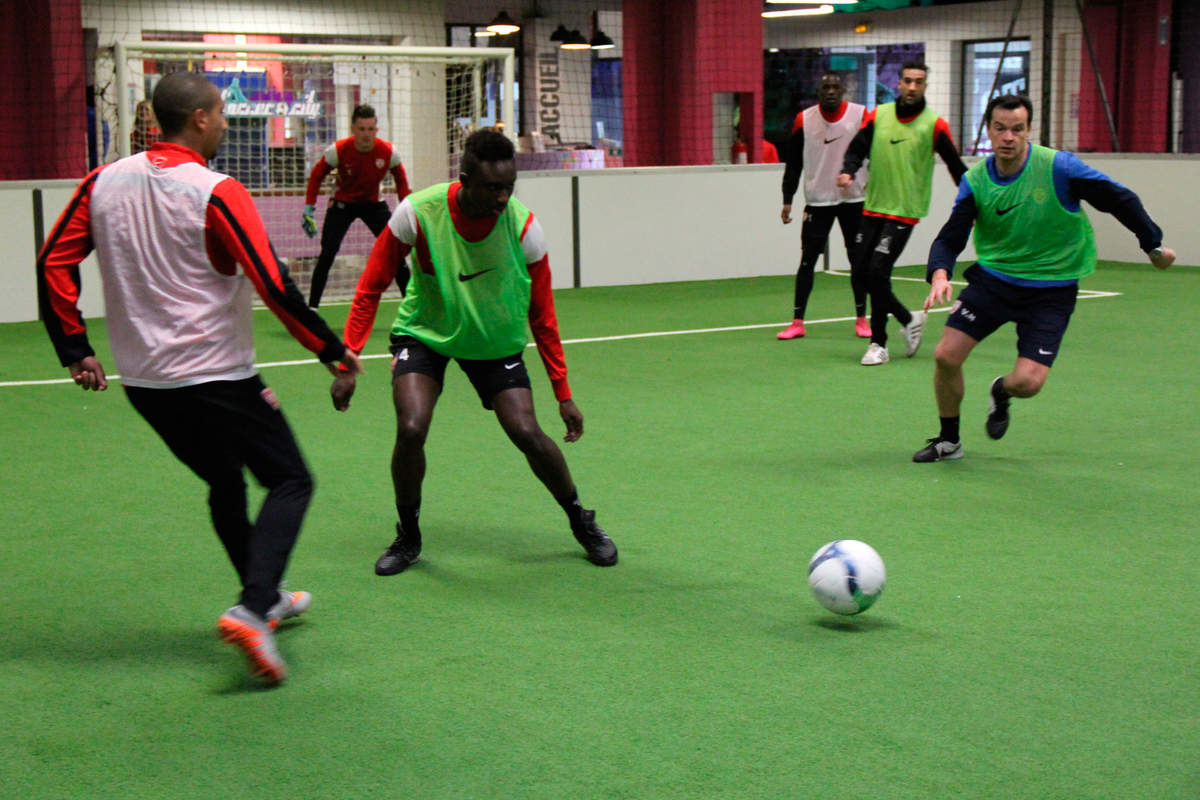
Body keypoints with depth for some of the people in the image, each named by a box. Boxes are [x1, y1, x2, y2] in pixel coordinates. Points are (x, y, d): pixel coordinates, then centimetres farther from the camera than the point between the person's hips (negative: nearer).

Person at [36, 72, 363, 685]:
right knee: (290, 482, 4)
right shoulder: (216, 193, -16)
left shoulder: (104, 183, 3)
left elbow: (53, 264, 5)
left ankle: (266, 600, 34)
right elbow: (272, 284, -19)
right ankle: (251, 610, -14)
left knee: (225, 485, 24)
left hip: (142, 380, 7)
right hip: (215, 376, -7)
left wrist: (75, 349, 12)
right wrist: (331, 348, -10)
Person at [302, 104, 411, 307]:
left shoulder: (388, 152, -18)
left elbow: (400, 179, 1)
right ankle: (312, 306, -6)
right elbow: (317, 174, -7)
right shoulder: (338, 150, -22)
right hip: (343, 203, -2)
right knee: (327, 253, -14)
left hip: (373, 203, 2)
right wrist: (309, 208, -11)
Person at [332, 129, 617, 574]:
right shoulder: (418, 213, -24)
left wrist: (563, 394, -7)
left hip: (494, 341, 1)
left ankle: (582, 522, 14)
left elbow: (541, 315, -8)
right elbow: (371, 288, -12)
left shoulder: (523, 226, -20)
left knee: (527, 433, -13)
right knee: (411, 429, -21)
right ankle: (408, 537, 5)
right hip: (424, 333, 0)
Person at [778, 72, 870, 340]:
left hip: (853, 198, 0)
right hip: (817, 200, 0)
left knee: (858, 259, 5)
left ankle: (861, 318, 16)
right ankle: (797, 321, 1)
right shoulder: (804, 120, 0)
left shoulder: (861, 115, -2)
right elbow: (793, 164, 4)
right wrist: (787, 200, 0)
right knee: (807, 260, -4)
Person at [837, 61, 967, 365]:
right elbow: (856, 149, 8)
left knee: (878, 271, -14)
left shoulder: (934, 124, -5)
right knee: (861, 270, 4)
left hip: (905, 211, -5)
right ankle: (908, 319, 25)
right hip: (873, 208, 5)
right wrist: (848, 171, -13)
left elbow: (956, 166, 0)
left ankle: (878, 343, 0)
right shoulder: (878, 116, 4)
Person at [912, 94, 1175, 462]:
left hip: (1051, 287, -3)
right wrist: (939, 274, -29)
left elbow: (1121, 200, -6)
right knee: (946, 356, -8)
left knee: (1028, 381, -15)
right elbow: (949, 239, -8)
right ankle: (949, 441, 17)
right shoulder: (976, 180, -8)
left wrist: (1154, 245, 3)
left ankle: (1001, 393, 25)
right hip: (993, 277, 3)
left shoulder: (1059, 167, -18)